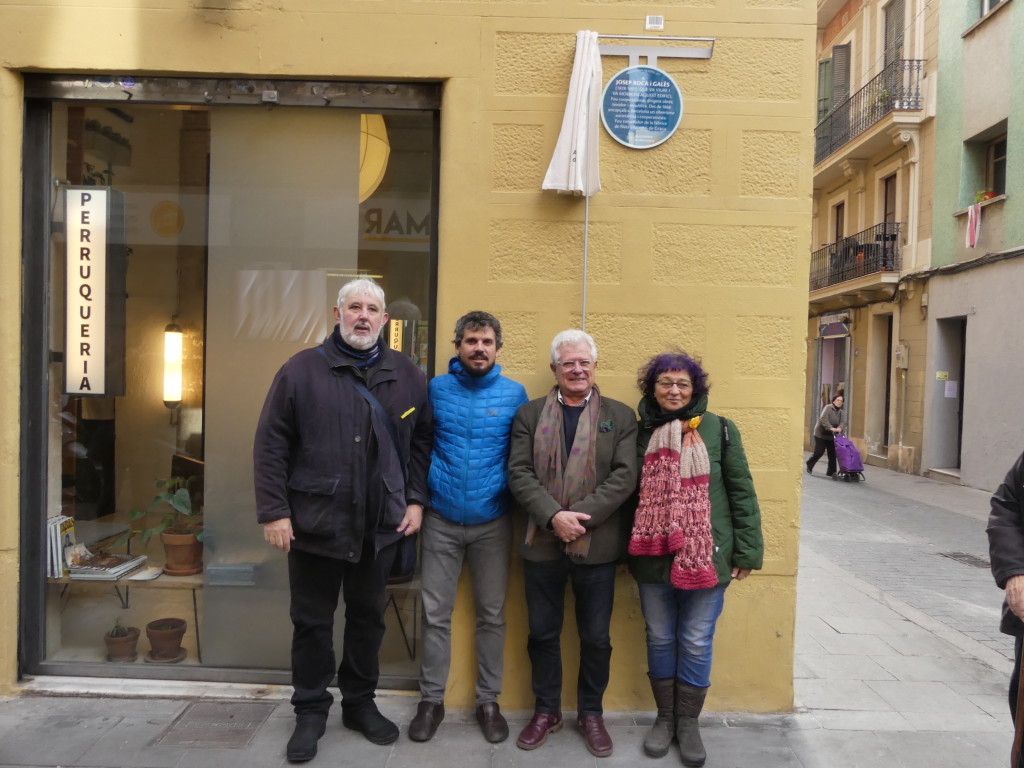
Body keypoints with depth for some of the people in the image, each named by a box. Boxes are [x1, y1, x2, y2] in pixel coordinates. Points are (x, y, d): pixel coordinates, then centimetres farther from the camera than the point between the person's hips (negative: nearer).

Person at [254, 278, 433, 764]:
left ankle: (360, 704, 34)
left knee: (368, 617, 16)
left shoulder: (406, 375, 5)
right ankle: (311, 711, 29)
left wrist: (415, 499, 2)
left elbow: (421, 442, 9)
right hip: (314, 523, -2)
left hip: (381, 525, 3)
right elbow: (271, 446, -5)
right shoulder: (302, 370, -4)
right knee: (312, 622, 11)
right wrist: (274, 512, -9)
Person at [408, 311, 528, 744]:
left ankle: (488, 701, 25)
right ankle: (432, 700, 23)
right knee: (435, 613, 7)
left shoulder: (515, 394, -2)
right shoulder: (436, 389, 0)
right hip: (441, 520, 0)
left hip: (493, 522, 0)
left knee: (491, 614, 10)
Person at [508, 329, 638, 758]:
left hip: (597, 545, -1)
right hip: (542, 544, 1)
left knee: (596, 637, 11)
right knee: (542, 633, 13)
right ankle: (546, 710, 33)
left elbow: (625, 476, -7)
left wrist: (579, 515, -17)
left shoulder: (620, 416, 3)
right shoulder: (530, 414, 5)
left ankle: (591, 713, 32)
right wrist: (553, 516, -18)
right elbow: (519, 473, -4)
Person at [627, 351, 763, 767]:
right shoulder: (642, 432, 2)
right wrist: (626, 549, 8)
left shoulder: (720, 430, -4)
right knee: (660, 639, 14)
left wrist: (747, 550, -5)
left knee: (696, 643, 8)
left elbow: (741, 492, -3)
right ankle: (664, 717, 32)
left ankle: (688, 722, 28)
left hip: (705, 556, -2)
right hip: (654, 557, 2)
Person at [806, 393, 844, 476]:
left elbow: (841, 422, -4)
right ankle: (809, 465, 17)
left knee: (832, 454, 0)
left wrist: (839, 428, -28)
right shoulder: (828, 408, -13)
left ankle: (831, 472, 7)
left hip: (831, 435, 7)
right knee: (819, 452, -7)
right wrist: (831, 428, -39)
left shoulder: (840, 412, 9)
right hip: (821, 434, -6)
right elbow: (823, 419, -26)